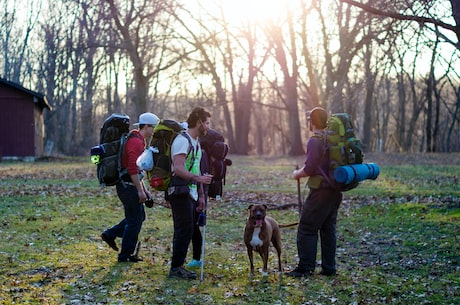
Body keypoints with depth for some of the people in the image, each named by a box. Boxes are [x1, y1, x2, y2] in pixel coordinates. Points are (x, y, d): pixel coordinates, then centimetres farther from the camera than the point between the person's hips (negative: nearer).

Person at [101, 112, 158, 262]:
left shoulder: (138, 141, 17)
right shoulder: (136, 142, -17)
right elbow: (133, 169, -25)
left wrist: (144, 189, 22)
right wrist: (140, 190, -22)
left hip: (128, 185, 10)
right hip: (128, 186, -10)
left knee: (139, 216, 17)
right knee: (135, 219, -1)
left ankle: (110, 234, 19)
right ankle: (125, 255, 8)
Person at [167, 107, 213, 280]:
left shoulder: (196, 143, 20)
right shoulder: (182, 140, -12)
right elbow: (178, 169, -22)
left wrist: (201, 195, 21)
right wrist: (198, 178, -33)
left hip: (191, 194, 10)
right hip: (180, 193, -10)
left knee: (185, 231, 11)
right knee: (185, 230, -11)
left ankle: (178, 267, 16)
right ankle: (176, 268, -6)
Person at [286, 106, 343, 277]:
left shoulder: (315, 141, -15)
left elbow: (310, 169, -20)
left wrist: (297, 174, -1)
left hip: (321, 191, -8)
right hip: (335, 190, 8)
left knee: (307, 230, -2)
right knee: (328, 229, 13)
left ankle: (305, 267, -2)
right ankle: (329, 268, 16)